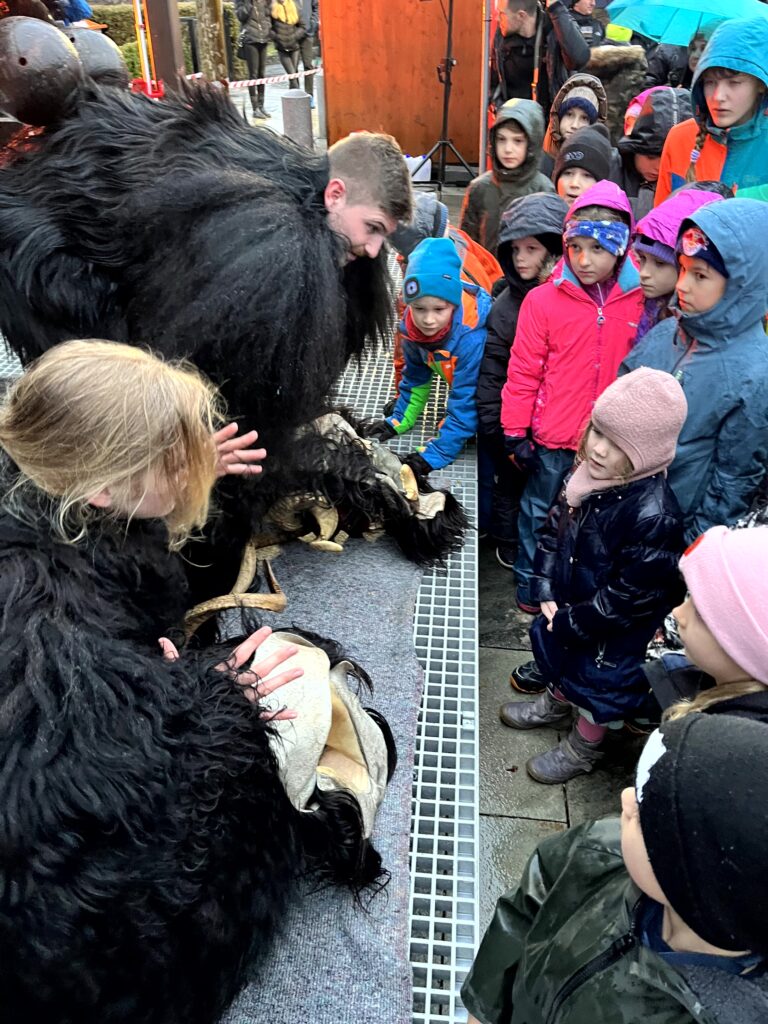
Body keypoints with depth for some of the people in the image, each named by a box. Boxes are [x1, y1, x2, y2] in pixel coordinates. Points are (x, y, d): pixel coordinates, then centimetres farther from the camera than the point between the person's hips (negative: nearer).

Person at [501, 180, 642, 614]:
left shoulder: (640, 301, -5)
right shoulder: (544, 300, -10)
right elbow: (524, 372, -6)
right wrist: (516, 432, -5)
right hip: (554, 437, -2)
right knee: (540, 509, 15)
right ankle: (529, 578, 36)